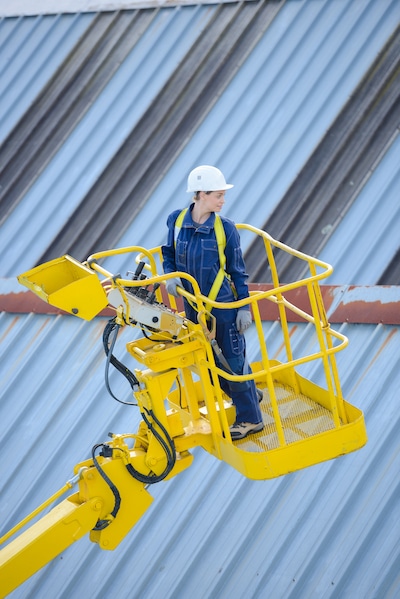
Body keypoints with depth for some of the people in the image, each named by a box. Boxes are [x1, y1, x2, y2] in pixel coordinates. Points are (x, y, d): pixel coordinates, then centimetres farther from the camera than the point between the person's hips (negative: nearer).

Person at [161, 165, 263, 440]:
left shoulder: (225, 227, -13)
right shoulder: (176, 220, -7)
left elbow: (238, 270, -5)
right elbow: (169, 254, 9)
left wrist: (244, 307, -6)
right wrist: (171, 276, -11)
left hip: (223, 305, -4)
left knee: (234, 360, 2)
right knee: (209, 362, 16)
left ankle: (250, 418, 14)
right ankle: (249, 395, 38)